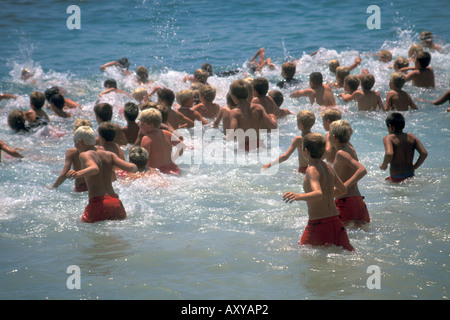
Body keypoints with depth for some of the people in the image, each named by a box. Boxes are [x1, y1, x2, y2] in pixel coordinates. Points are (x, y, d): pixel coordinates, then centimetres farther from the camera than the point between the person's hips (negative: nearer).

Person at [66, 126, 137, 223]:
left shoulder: (85, 155, 0)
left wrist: (78, 173, -38)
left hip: (98, 204, -5)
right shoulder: (109, 155, 14)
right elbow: (130, 168, 5)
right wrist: (134, 166, 29)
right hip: (116, 203, 6)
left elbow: (94, 168, -21)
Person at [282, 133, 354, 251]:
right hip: (335, 221, 7)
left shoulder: (312, 170, -15)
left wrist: (299, 196, -46)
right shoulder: (328, 167, 9)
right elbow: (343, 189, 23)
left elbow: (318, 194, -30)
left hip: (318, 224, -7)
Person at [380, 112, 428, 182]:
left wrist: (384, 165, -7)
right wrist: (414, 167, 13)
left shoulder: (388, 138, -7)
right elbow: (424, 153, -1)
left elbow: (389, 154, -27)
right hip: (410, 176, 5)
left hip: (396, 179, -5)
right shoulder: (411, 137, 7)